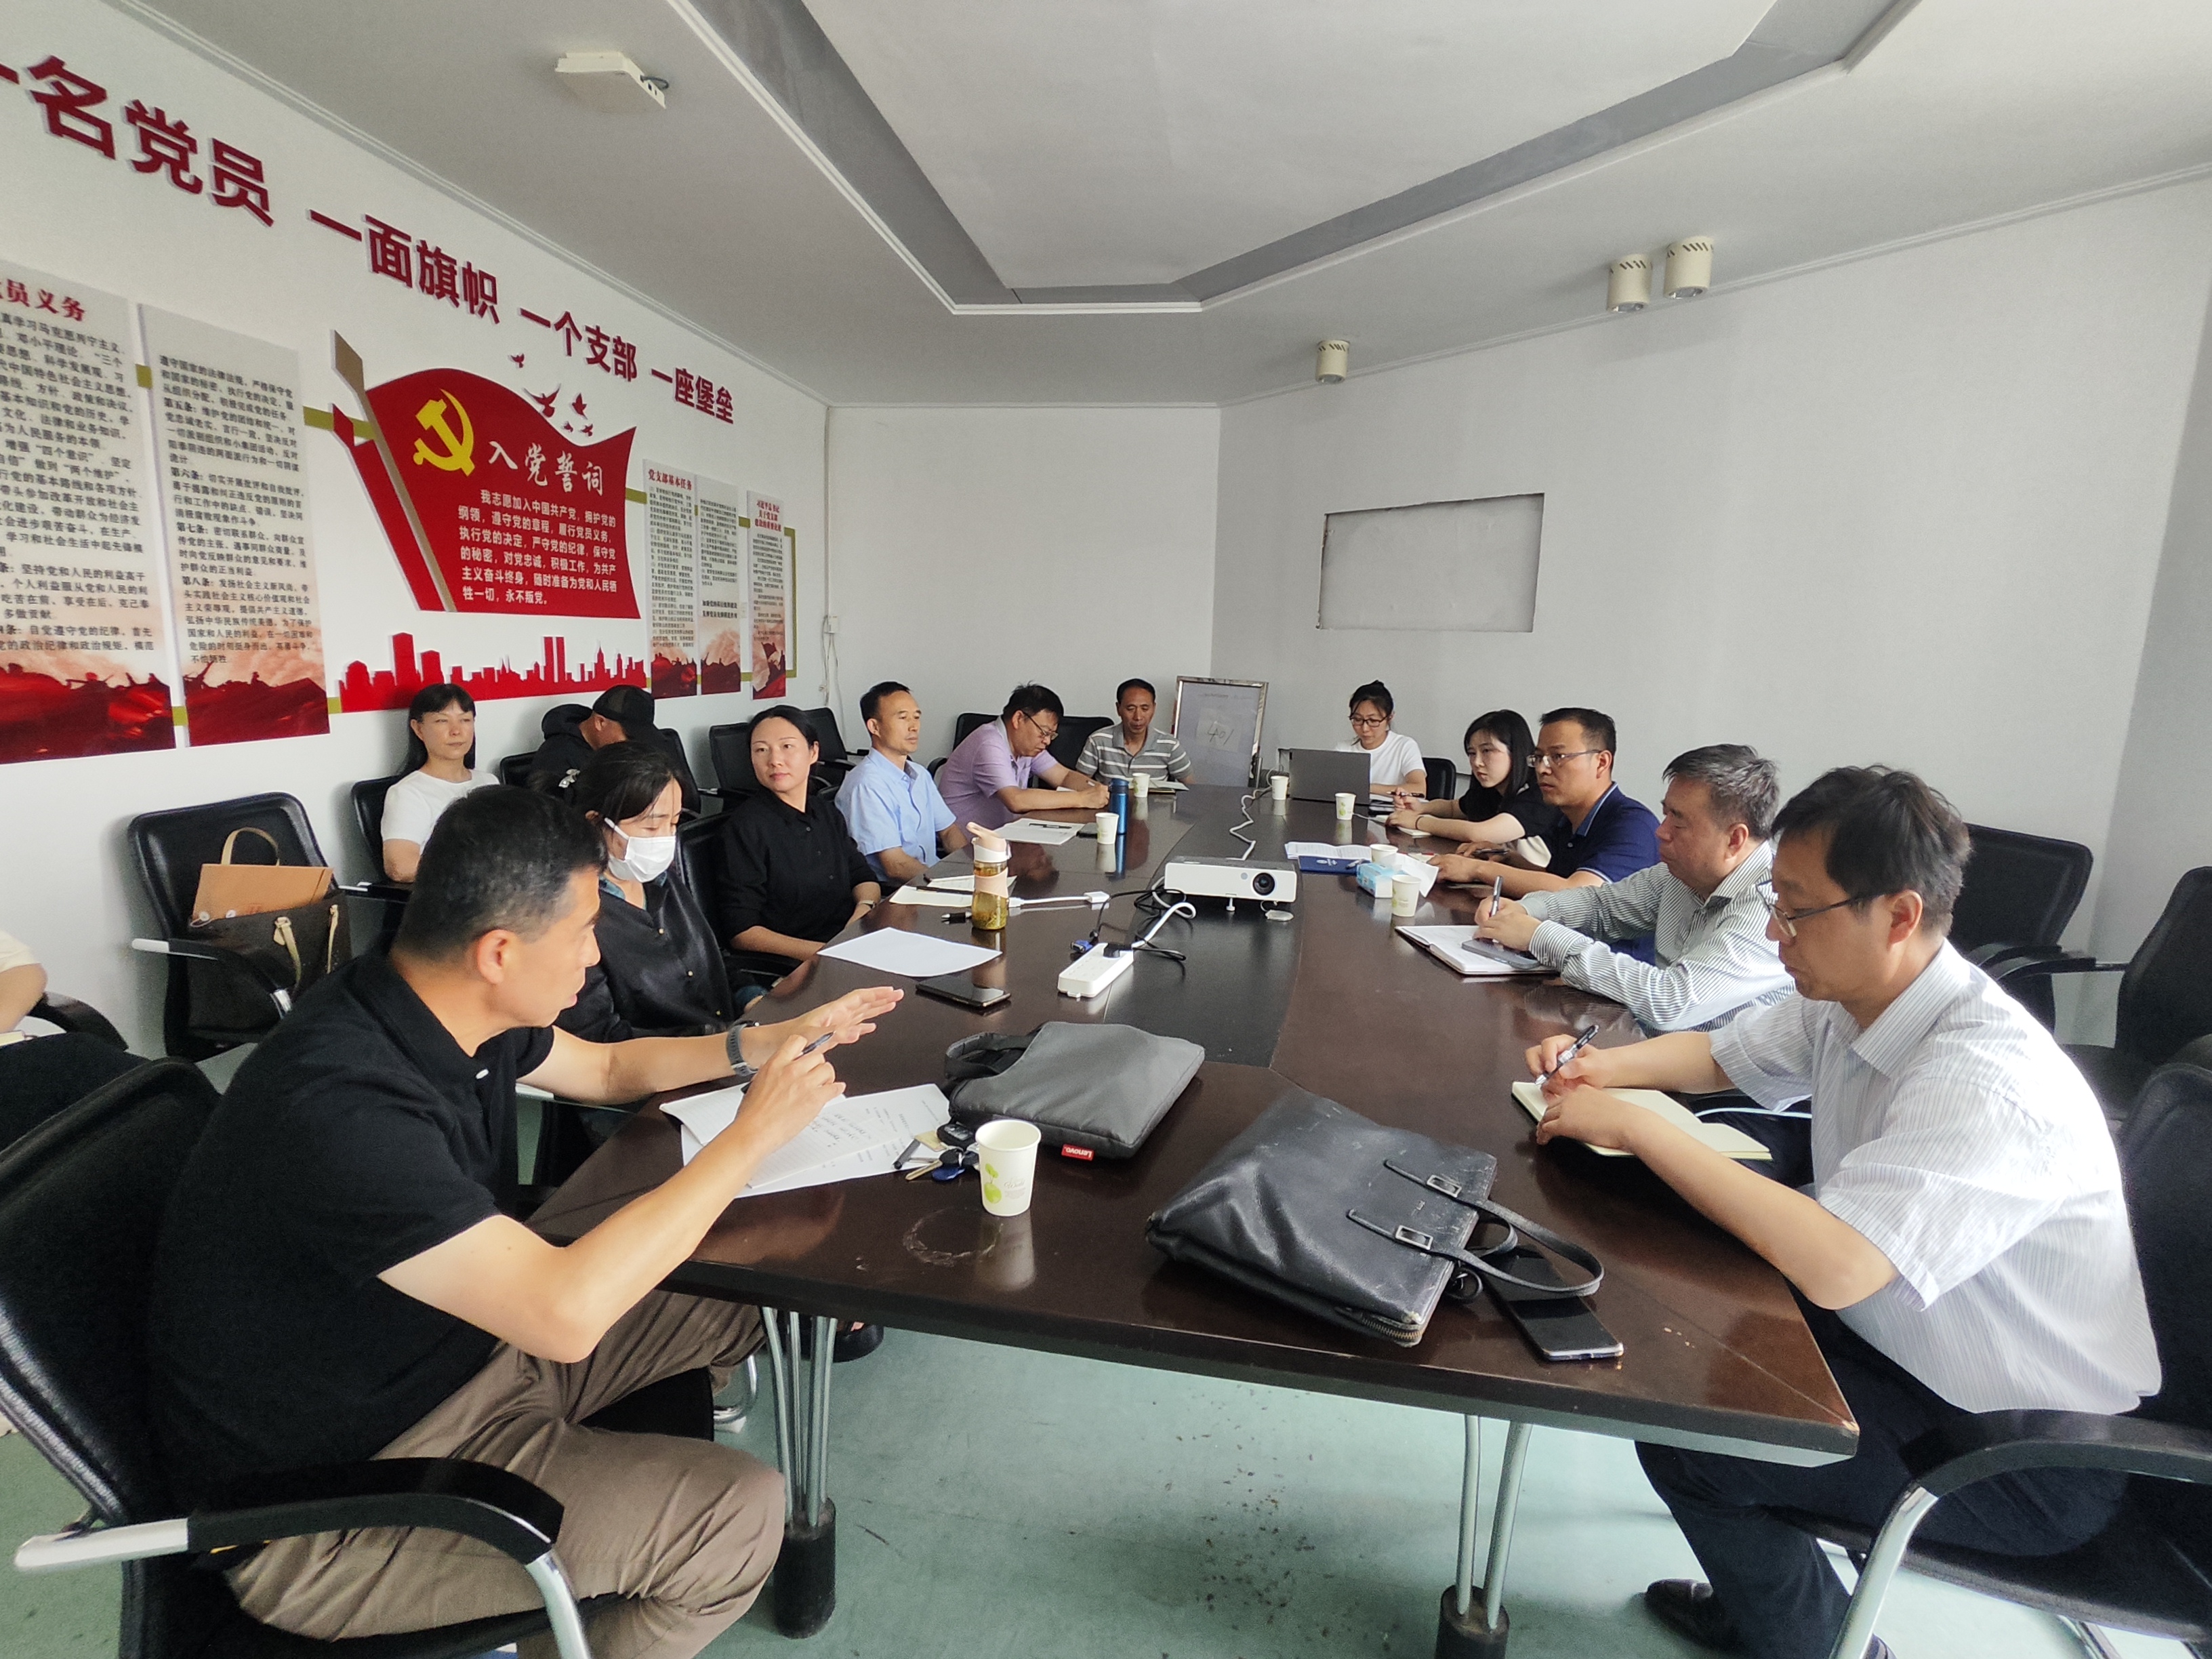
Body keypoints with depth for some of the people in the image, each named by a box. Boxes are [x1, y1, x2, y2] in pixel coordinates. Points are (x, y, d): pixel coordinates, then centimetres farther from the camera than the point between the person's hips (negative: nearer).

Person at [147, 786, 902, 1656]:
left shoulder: (456, 1008, -7)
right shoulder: (340, 1105, -35)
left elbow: (608, 1068, 12)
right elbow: (565, 1312, -38)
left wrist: (769, 1041, 1)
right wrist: (752, 1134, -29)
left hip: (467, 1347, 9)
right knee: (739, 1514, -16)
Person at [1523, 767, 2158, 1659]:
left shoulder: (1986, 1080, -33)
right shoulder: (1844, 1001, -7)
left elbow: (1834, 1268, -42)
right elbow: (1719, 1055, 10)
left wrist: (1635, 1125, -36)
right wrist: (1600, 1067, -9)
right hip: (1899, 1341, 8)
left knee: (1684, 1440, -15)